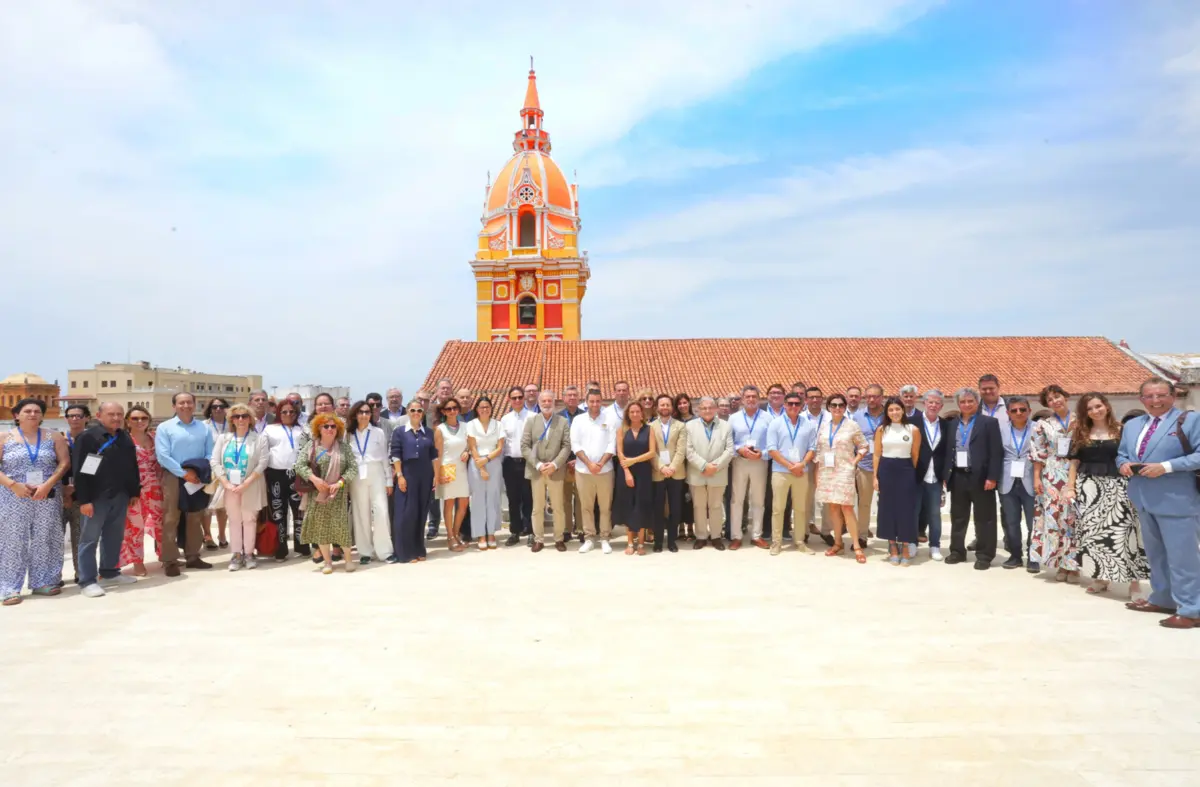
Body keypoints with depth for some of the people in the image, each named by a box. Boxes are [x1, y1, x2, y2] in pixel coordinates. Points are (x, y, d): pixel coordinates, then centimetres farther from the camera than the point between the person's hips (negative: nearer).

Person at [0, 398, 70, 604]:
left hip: (47, 498, 2)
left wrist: (47, 485, -13)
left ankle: (43, 582, 16)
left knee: (45, 541, 6)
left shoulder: (54, 437, 5)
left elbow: (65, 463, 0)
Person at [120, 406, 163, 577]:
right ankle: (138, 562, 13)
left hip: (154, 487, 5)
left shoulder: (154, 437, 10)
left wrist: (162, 483, 9)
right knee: (135, 524, 3)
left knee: (161, 520, 8)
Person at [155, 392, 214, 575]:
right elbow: (162, 456, -11)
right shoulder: (164, 427, -3)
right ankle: (170, 561, 1)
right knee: (171, 519, -3)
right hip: (173, 477, -3)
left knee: (195, 519, 11)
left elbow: (210, 454, 3)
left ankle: (193, 557, 21)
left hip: (197, 477, 4)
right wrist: (184, 473, -16)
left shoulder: (204, 428, 6)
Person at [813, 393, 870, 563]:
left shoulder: (852, 425, -3)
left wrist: (854, 462, -7)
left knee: (846, 507, -9)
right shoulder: (823, 425, 7)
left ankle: (857, 546, -5)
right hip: (826, 472, 4)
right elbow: (818, 449, 9)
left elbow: (863, 446, 4)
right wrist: (817, 473, 6)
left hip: (844, 471, -4)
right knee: (833, 507, 7)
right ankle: (838, 543, 16)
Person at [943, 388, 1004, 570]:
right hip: (958, 477, 5)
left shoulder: (989, 422, -2)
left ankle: (984, 555, 12)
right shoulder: (952, 424, 12)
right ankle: (957, 551, 23)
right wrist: (945, 475, 5)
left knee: (984, 518, 3)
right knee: (958, 517, 12)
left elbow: (996, 452, -8)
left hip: (980, 477, -4)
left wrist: (992, 477, -14)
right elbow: (947, 451, 13)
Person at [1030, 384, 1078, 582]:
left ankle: (1073, 564, 8)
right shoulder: (1043, 425, 6)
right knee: (1054, 517, -2)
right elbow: (1039, 455, 5)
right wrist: (1036, 478, -1)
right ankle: (1060, 564, 7)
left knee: (1074, 518, -1)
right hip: (1052, 477, 0)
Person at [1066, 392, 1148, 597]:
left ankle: (1133, 580, -3)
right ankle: (1100, 577, 14)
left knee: (1120, 531, -7)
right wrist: (1070, 487, 4)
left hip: (1115, 486, -3)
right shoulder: (1080, 432, 9)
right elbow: (1075, 462, 10)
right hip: (1088, 486, 3)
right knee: (1092, 531, 5)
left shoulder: (1120, 431, 1)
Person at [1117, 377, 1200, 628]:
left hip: (1176, 500, -7)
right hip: (1144, 499, 7)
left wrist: (1166, 467, -22)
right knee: (1155, 554, 18)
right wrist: (1124, 464, -3)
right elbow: (1122, 454, 20)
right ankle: (1162, 599, 31)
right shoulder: (1132, 425, 14)